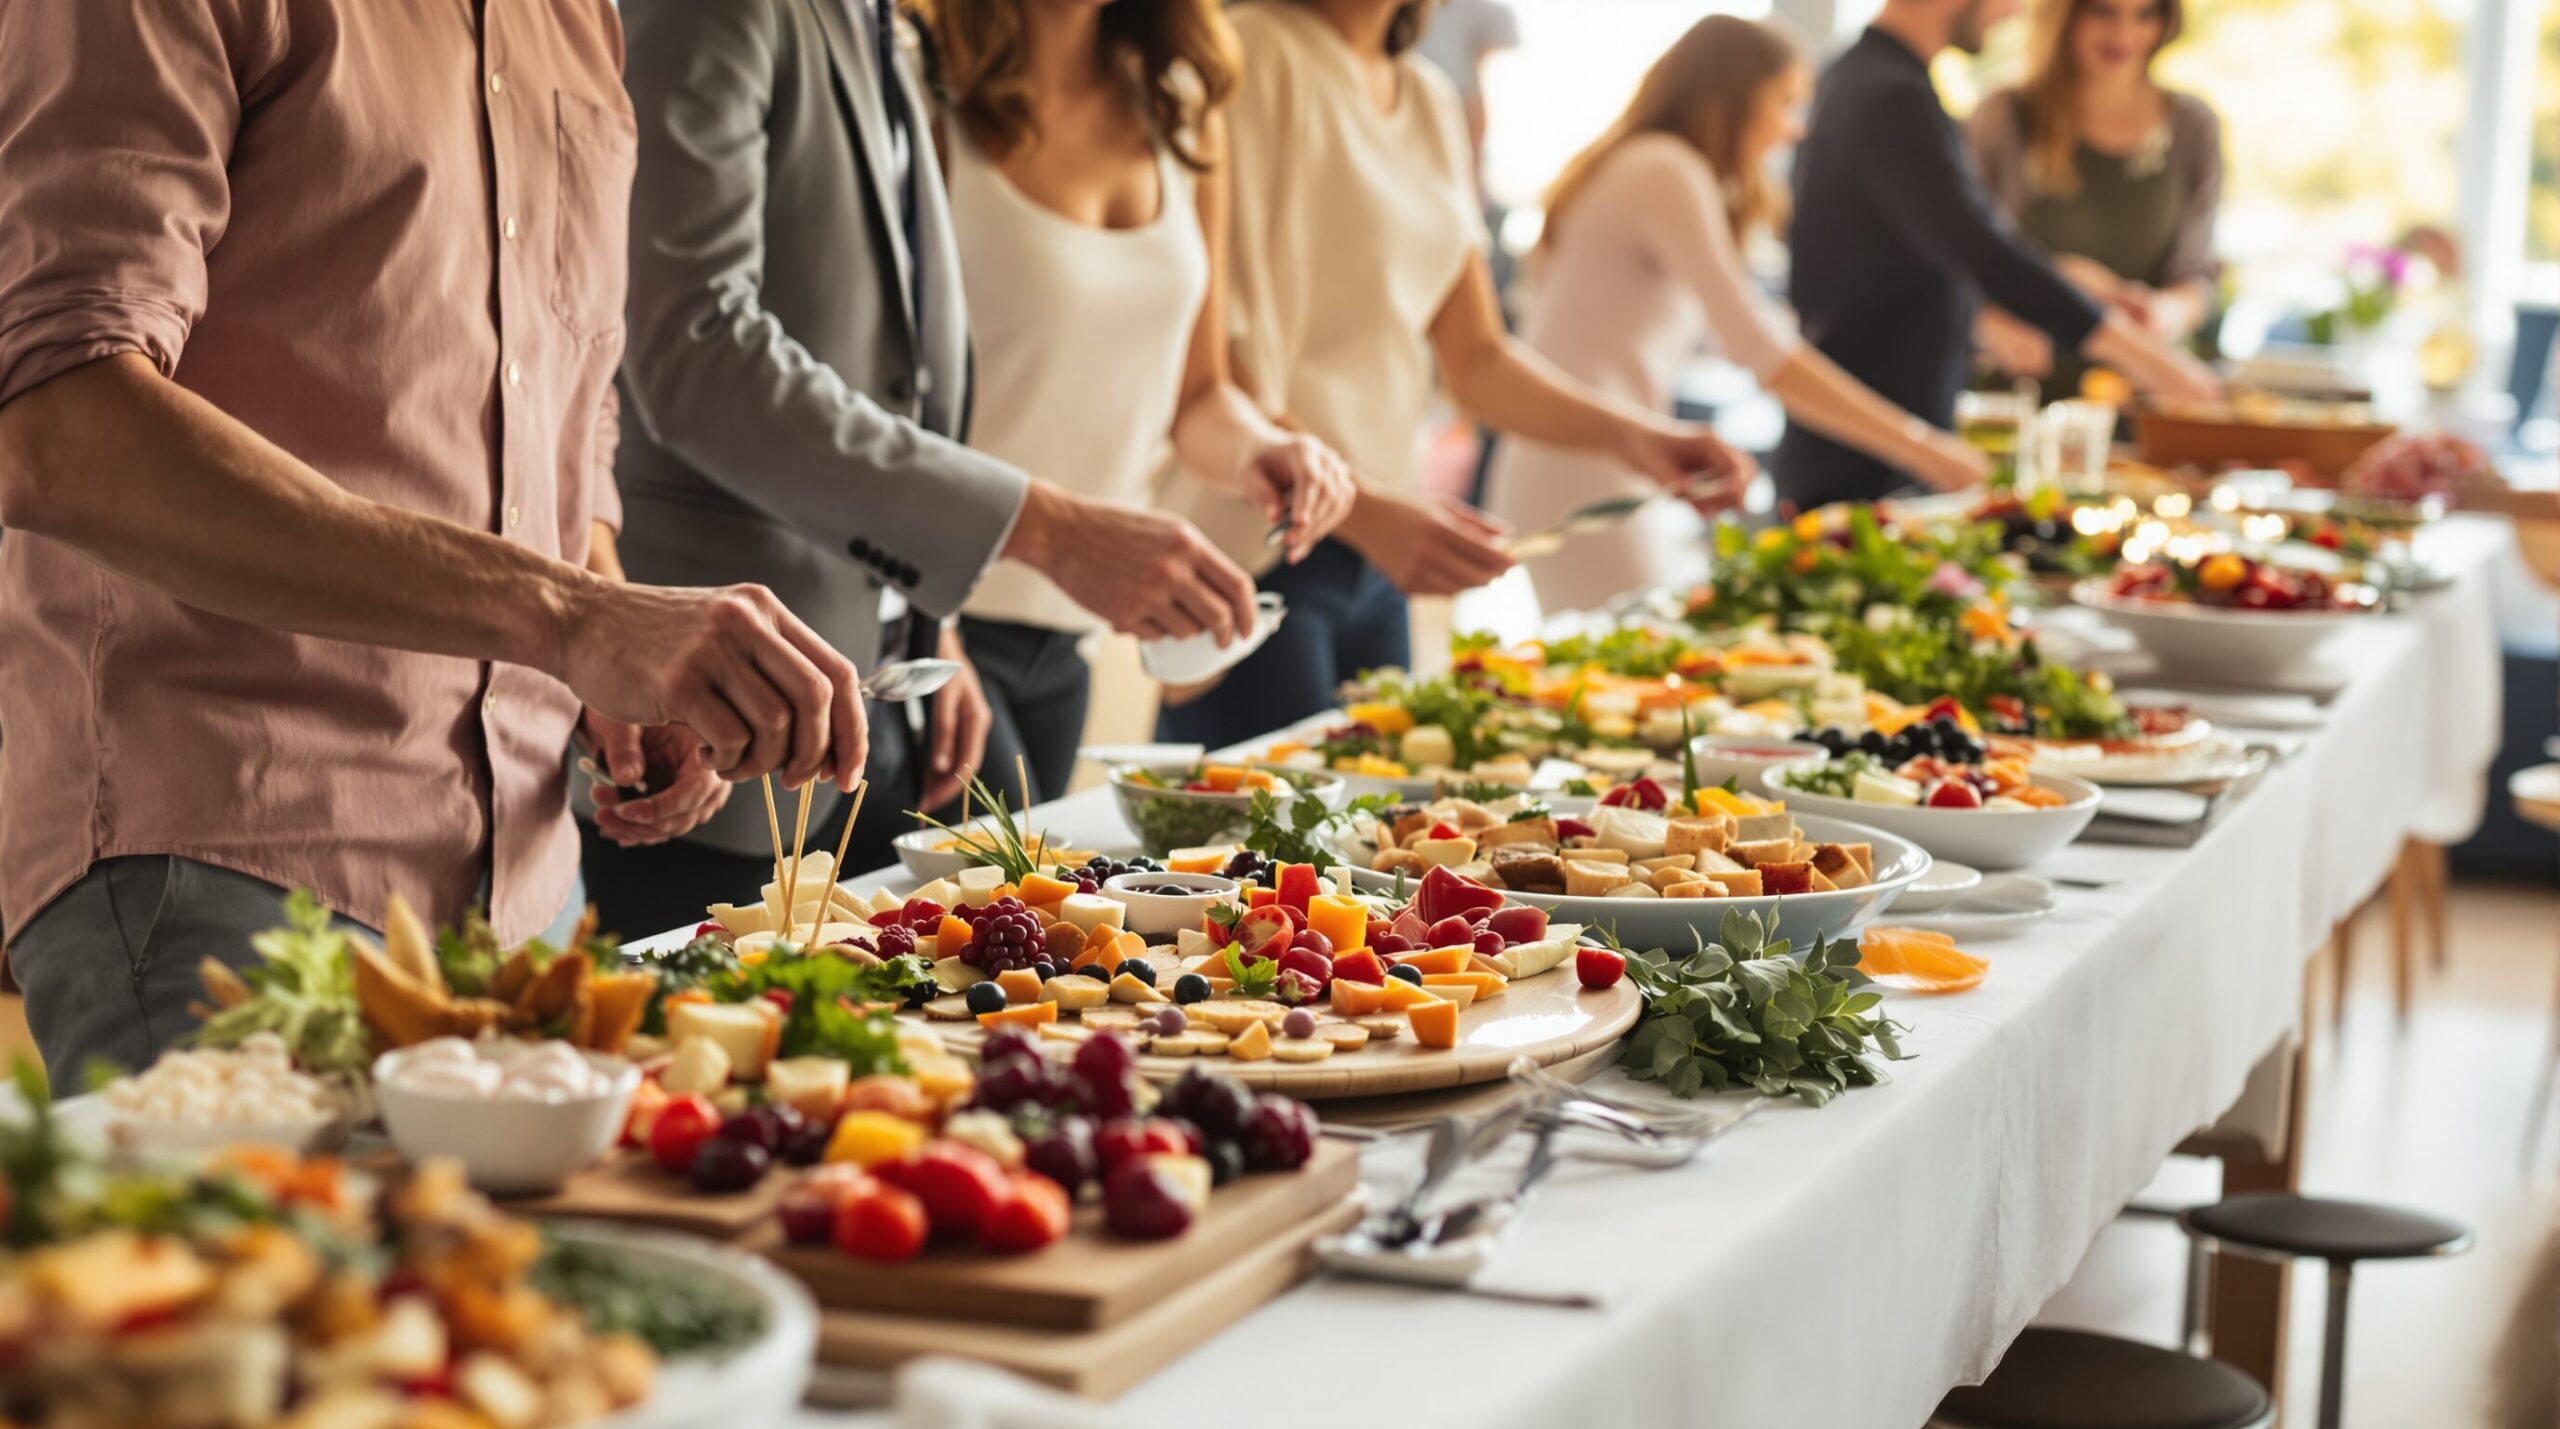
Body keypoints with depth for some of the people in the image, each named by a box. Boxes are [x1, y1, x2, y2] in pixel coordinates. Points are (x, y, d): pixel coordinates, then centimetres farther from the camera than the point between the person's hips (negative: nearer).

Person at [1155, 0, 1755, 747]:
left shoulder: (1429, 100, 15)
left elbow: (1477, 358, 17)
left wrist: (1628, 432, 0)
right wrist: (1364, 510, -28)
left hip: (1375, 554, 8)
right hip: (1250, 545, -8)